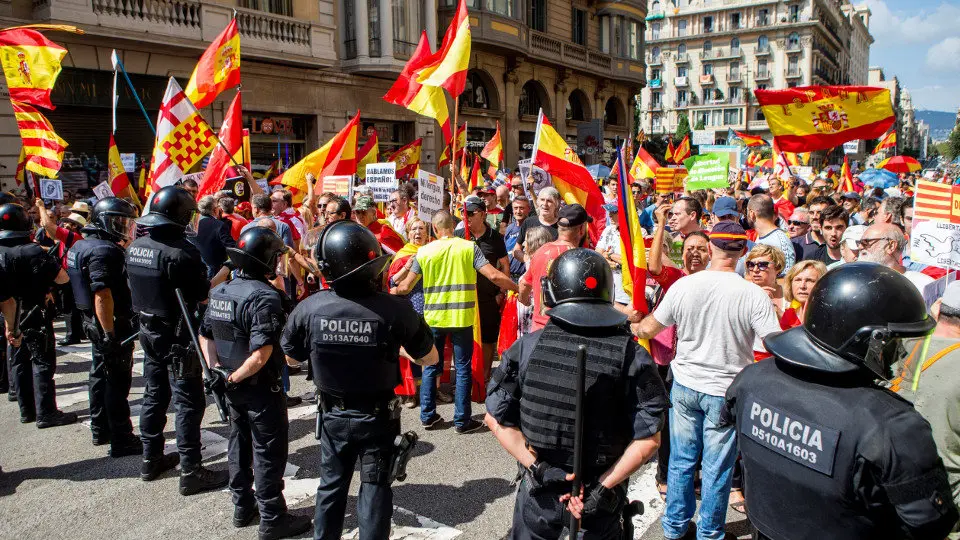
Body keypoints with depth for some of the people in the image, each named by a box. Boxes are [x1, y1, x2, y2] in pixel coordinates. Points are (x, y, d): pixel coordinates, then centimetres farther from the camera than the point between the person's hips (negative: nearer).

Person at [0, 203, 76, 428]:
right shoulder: (32, 251, -18)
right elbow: (62, 278, -19)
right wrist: (46, 274, 2)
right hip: (35, 316, -7)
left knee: (18, 363, 15)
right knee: (43, 363, -2)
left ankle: (27, 410, 23)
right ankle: (46, 413, -1)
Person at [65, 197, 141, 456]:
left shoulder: (83, 245, 11)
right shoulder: (104, 251, -22)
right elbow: (102, 295, -28)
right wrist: (110, 334, -27)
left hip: (94, 322, 10)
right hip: (113, 324, -10)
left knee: (101, 376, 19)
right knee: (117, 382, -3)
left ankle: (100, 430, 32)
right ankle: (121, 440, 4)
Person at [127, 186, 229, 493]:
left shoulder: (136, 247, 3)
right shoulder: (181, 251, -23)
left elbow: (137, 288, 13)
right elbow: (203, 294, -18)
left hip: (148, 330, 8)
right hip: (178, 336, -8)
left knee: (154, 396, 18)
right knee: (188, 403, -1)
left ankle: (151, 460, 30)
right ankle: (191, 472, 4)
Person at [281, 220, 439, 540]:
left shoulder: (309, 308, -18)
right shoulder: (395, 310, -25)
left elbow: (292, 356, 2)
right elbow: (430, 358, -9)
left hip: (334, 415, 2)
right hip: (379, 416, -2)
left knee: (331, 485, 22)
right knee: (374, 488, 15)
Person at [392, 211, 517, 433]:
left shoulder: (424, 251, -1)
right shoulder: (469, 247, -6)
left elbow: (406, 286, 3)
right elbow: (494, 276, -14)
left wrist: (392, 291, 25)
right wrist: (518, 289, 0)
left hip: (433, 318, 2)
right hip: (461, 318, -2)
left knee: (430, 367, 15)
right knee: (463, 369, 7)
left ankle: (427, 416, 22)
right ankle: (462, 421, 11)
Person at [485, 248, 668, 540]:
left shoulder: (527, 346, -13)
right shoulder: (631, 356, -15)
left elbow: (496, 417, -9)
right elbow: (648, 439, -16)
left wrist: (536, 467, -9)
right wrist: (604, 486, -12)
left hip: (538, 490, 1)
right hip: (599, 497, 0)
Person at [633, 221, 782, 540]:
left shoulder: (683, 286, -9)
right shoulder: (754, 295, -17)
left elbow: (649, 329, 3)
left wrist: (633, 328, 23)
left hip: (685, 385, 2)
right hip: (727, 392, -2)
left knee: (681, 460, 17)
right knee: (717, 468, 13)